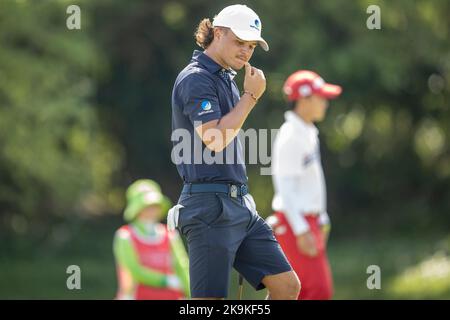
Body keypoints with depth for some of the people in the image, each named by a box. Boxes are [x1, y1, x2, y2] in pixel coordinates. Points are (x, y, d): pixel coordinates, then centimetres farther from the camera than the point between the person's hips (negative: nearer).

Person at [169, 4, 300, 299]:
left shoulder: (227, 78, 19)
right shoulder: (196, 79, -10)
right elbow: (214, 139, -21)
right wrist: (251, 96, -13)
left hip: (241, 206, 9)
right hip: (210, 207, -9)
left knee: (287, 286, 4)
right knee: (210, 298, -10)